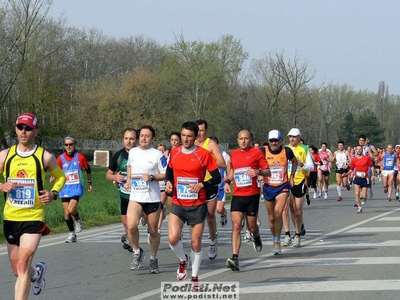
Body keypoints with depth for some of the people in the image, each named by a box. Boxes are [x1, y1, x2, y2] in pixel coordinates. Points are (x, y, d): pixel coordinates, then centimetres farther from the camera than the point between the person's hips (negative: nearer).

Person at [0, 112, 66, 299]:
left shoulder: (45, 157, -3)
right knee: (17, 270, 15)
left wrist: (53, 193, -5)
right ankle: (36, 273, 49)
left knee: (23, 265, -18)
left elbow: (60, 177, 14)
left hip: (34, 219, -3)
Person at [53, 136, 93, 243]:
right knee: (66, 213, 4)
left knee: (71, 209, -20)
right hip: (65, 189, 3)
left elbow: (88, 169, 11)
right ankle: (72, 234, 20)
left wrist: (90, 183, 19)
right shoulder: (61, 158, -1)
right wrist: (53, 177, -14)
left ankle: (78, 219, 14)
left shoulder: (80, 157, -4)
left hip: (77, 188, -3)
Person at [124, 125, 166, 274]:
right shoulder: (132, 152, 7)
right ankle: (137, 252, 5)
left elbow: (165, 174, -4)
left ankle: (153, 259, 27)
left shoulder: (157, 154, -5)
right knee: (131, 226, -19)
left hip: (153, 198, -2)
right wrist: (128, 180, 15)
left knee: (153, 231, 7)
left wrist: (152, 177, -20)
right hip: (135, 196, 2)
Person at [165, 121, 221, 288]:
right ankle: (182, 260, 16)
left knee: (196, 243, 4)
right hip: (178, 204, 2)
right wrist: (168, 182, 0)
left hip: (198, 205, -2)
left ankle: (195, 278, 22)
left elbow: (217, 178, -5)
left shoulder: (204, 154, -8)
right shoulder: (174, 153, 3)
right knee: (173, 238, -16)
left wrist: (202, 184, -21)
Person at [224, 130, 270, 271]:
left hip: (252, 195, -2)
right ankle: (235, 259, -21)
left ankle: (257, 238, 47)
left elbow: (268, 172, 0)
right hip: (237, 195, 2)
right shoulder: (233, 154, 10)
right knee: (236, 225, -13)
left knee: (252, 226, 8)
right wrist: (227, 181, 6)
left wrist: (259, 172, -20)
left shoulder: (257, 153, -1)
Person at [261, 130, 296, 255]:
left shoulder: (287, 151, -5)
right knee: (271, 218, 9)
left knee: (278, 213, -20)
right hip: (268, 187, 1)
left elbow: (294, 161, 15)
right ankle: (275, 240, 30)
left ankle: (277, 241, -8)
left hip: (283, 187, -1)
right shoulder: (263, 152, -7)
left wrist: (292, 176, 10)